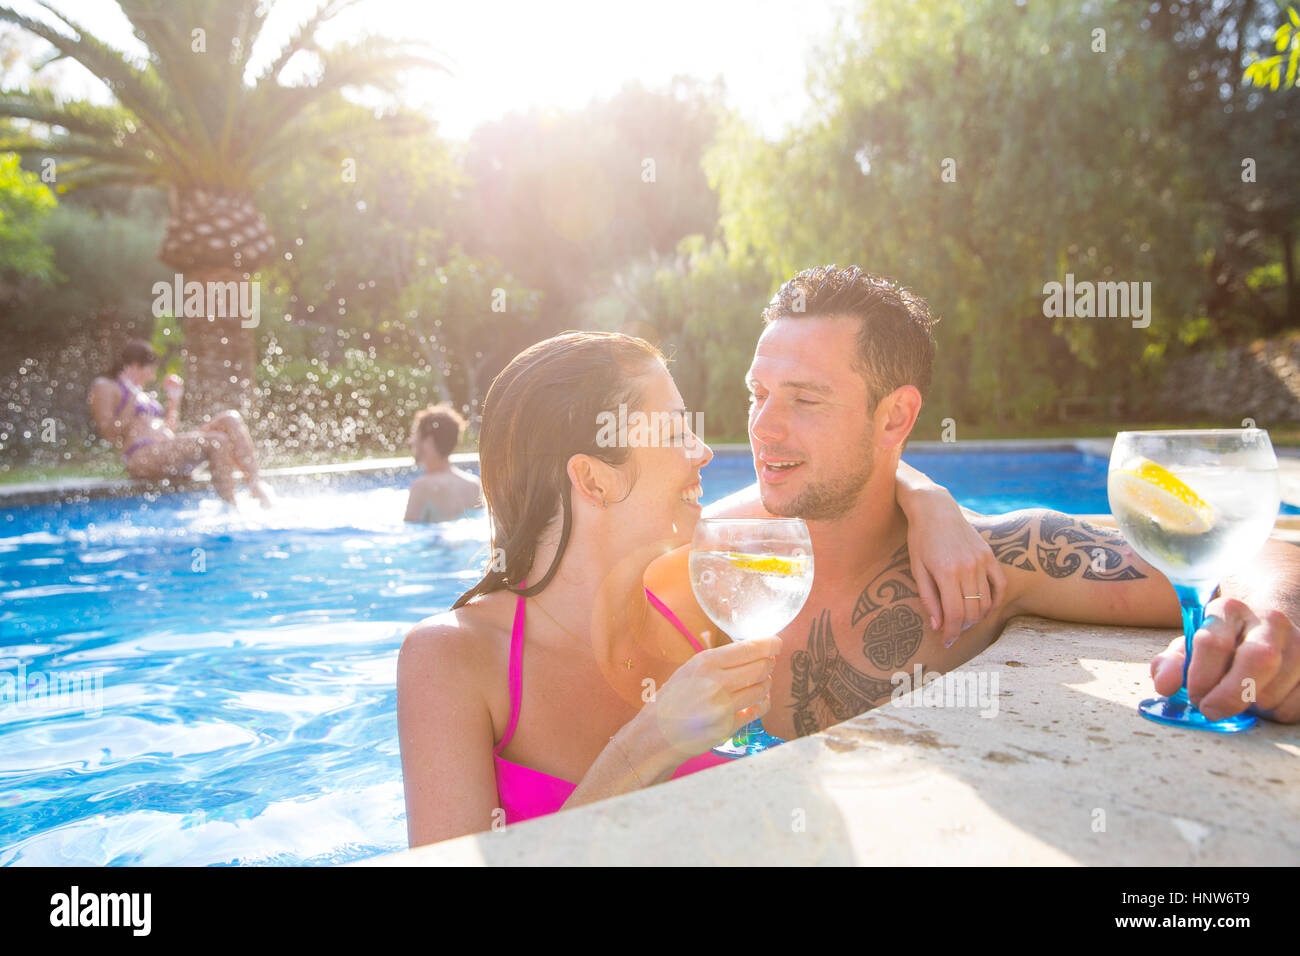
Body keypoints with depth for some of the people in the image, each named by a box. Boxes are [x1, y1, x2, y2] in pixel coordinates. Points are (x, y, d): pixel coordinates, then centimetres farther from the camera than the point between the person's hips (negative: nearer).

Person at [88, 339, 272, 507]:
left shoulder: (142, 394, 32)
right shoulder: (104, 386, 9)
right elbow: (109, 431, -5)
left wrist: (174, 400, 24)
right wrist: (132, 400, -4)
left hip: (169, 449, 8)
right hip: (143, 456, -8)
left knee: (230, 419, -9)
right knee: (218, 442, -28)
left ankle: (255, 481, -25)